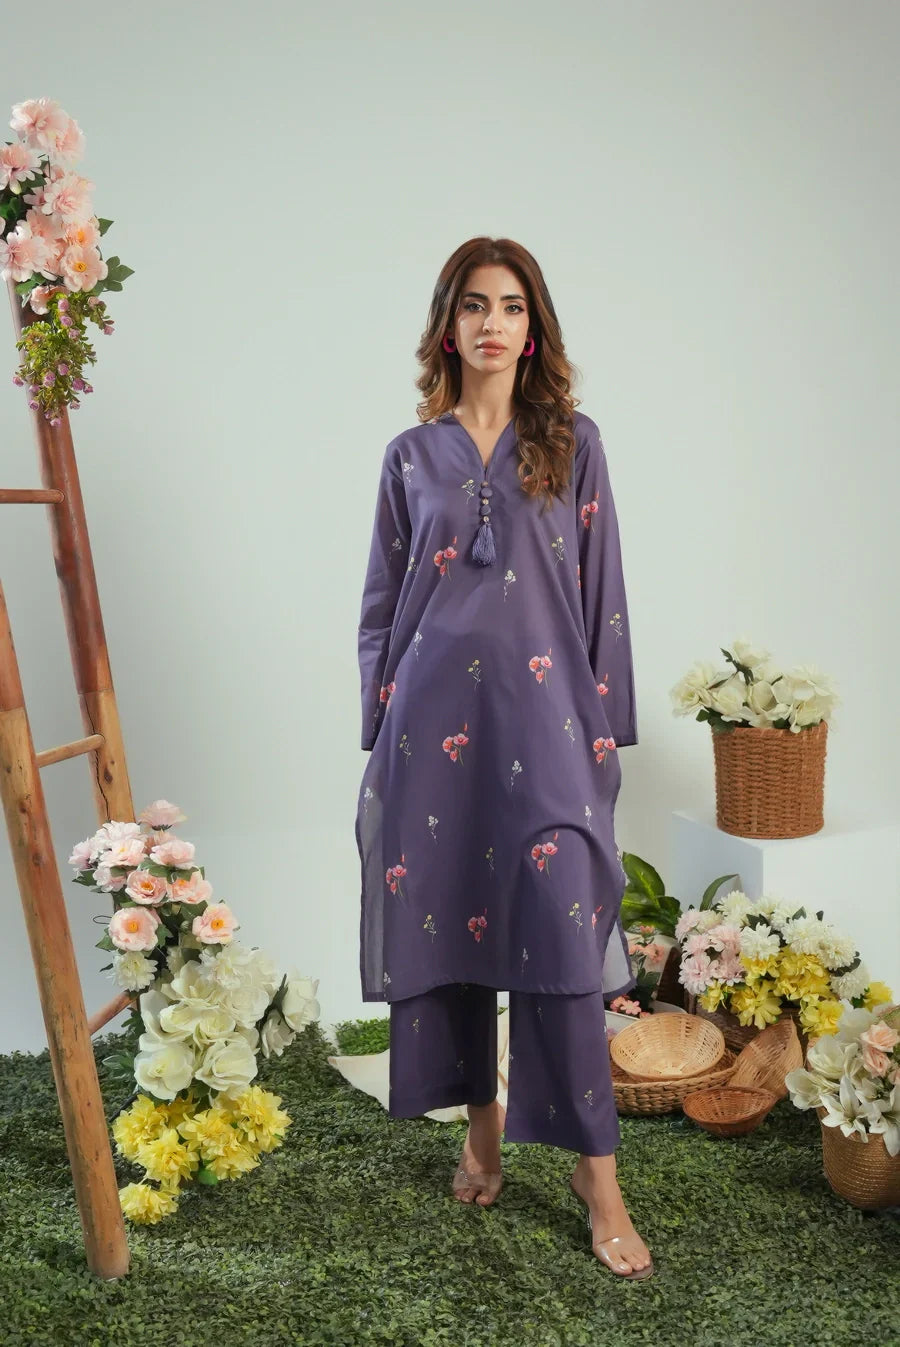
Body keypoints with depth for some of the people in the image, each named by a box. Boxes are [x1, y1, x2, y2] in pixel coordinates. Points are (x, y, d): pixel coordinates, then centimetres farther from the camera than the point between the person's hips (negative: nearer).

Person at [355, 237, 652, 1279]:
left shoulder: (573, 443, 6)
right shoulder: (412, 454, 9)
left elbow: (603, 593, 5)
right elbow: (381, 603, 11)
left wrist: (607, 726, 0)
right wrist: (380, 727, 6)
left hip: (542, 711, -2)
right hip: (435, 714, 2)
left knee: (560, 930, -7)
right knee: (445, 919, 7)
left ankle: (596, 1171, 7)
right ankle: (482, 1128, 27)